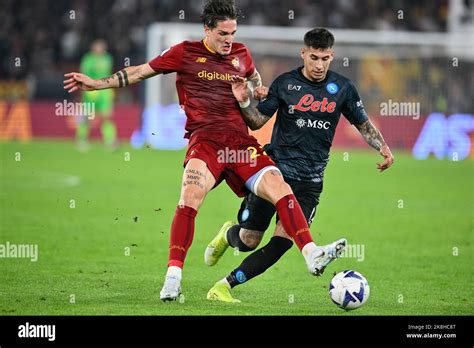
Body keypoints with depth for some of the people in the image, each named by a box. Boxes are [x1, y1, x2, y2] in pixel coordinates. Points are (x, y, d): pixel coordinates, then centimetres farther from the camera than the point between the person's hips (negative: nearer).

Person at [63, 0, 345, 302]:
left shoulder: (241, 54, 17)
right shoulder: (185, 53, 7)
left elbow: (255, 82, 40)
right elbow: (140, 72, 15)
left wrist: (255, 93, 16)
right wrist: (96, 83, 11)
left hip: (240, 141, 4)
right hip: (205, 141, -4)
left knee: (281, 190, -15)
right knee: (191, 198, -27)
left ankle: (312, 256, -15)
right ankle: (173, 277, -22)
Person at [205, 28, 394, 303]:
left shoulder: (342, 87, 4)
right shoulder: (285, 83, -1)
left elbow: (364, 124, 12)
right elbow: (257, 122, 2)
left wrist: (383, 146, -5)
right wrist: (243, 103, -17)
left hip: (310, 182, 1)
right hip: (276, 169, -1)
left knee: (282, 242, -15)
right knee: (248, 241, 1)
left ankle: (226, 286, -7)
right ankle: (228, 234, 39)